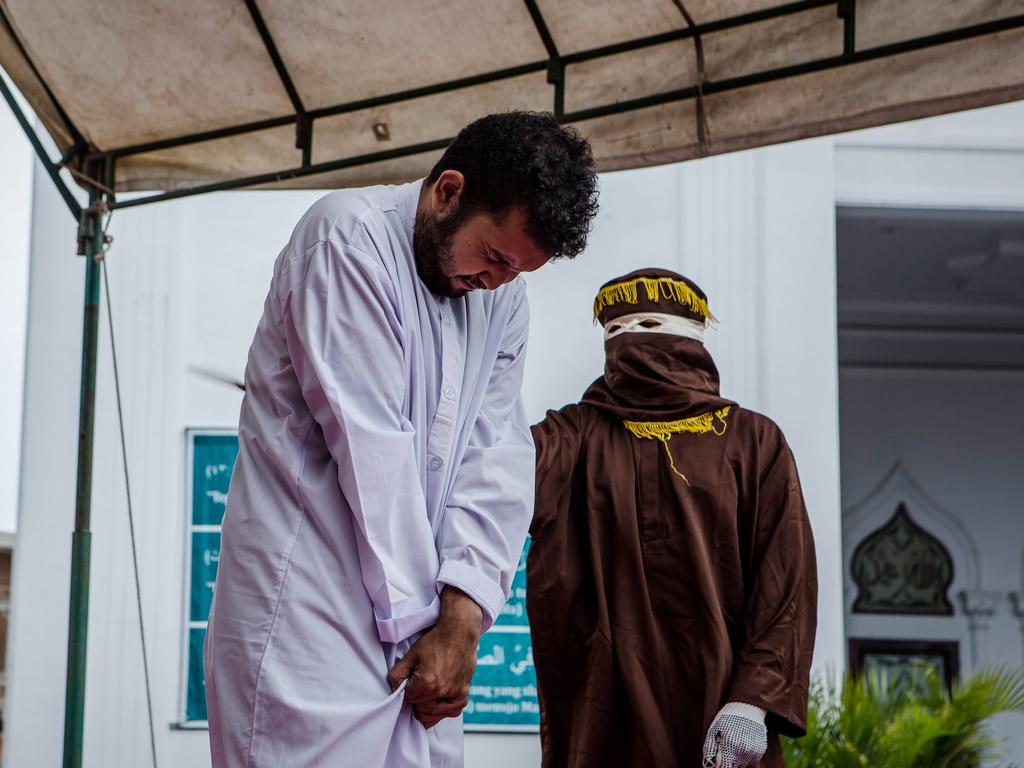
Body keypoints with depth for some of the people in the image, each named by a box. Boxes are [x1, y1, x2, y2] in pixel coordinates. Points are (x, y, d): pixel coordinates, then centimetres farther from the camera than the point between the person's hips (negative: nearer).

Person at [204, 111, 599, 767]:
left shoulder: (504, 295, 9)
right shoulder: (350, 237, -11)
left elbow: (498, 457, 2)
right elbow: (371, 445, -15)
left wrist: (463, 618, -10)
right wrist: (414, 618, -13)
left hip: (419, 603, 6)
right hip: (309, 603, -6)